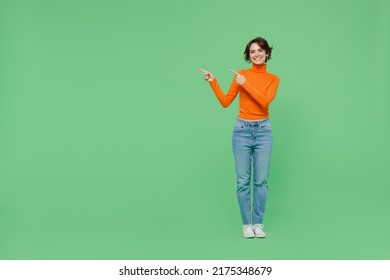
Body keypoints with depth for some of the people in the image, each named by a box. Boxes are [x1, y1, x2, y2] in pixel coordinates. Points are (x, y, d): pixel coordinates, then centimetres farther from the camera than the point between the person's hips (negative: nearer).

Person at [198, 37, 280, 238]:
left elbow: (265, 102, -14)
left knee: (261, 180, 2)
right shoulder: (241, 75, 3)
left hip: (263, 130, 1)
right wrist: (213, 82, -5)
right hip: (242, 129, 0)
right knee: (243, 180, 1)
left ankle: (258, 223, 14)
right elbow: (225, 102, 4)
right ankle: (246, 224, 11)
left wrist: (246, 84, -18)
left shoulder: (273, 79, 4)